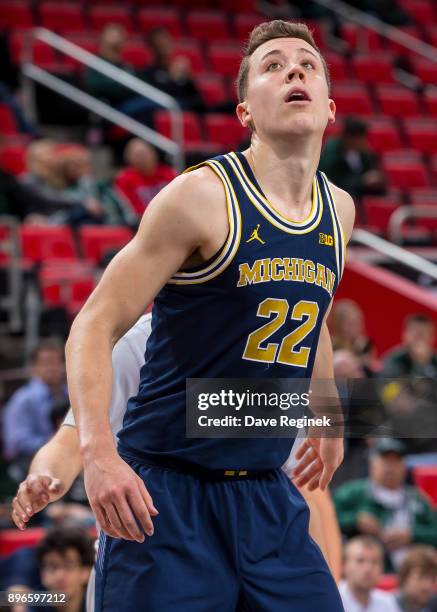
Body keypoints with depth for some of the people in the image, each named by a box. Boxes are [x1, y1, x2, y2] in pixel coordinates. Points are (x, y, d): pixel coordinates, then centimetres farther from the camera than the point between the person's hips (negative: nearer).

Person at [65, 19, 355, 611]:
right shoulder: (202, 196, -12)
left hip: (268, 494, 6)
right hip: (166, 493, -6)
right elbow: (96, 326, -12)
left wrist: (327, 421, 38)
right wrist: (98, 452, -26)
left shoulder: (339, 209, 8)